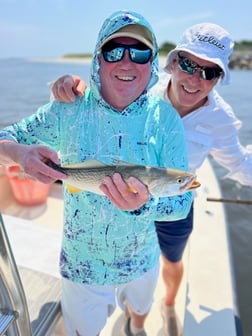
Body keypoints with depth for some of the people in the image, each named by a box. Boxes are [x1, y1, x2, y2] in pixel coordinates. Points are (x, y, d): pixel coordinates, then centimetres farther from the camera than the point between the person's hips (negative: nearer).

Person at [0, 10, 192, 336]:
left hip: (143, 259, 2)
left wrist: (145, 204, -39)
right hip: (83, 264, -1)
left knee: (140, 310, 35)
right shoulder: (69, 110, -17)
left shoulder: (166, 118, -17)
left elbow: (182, 202, -17)